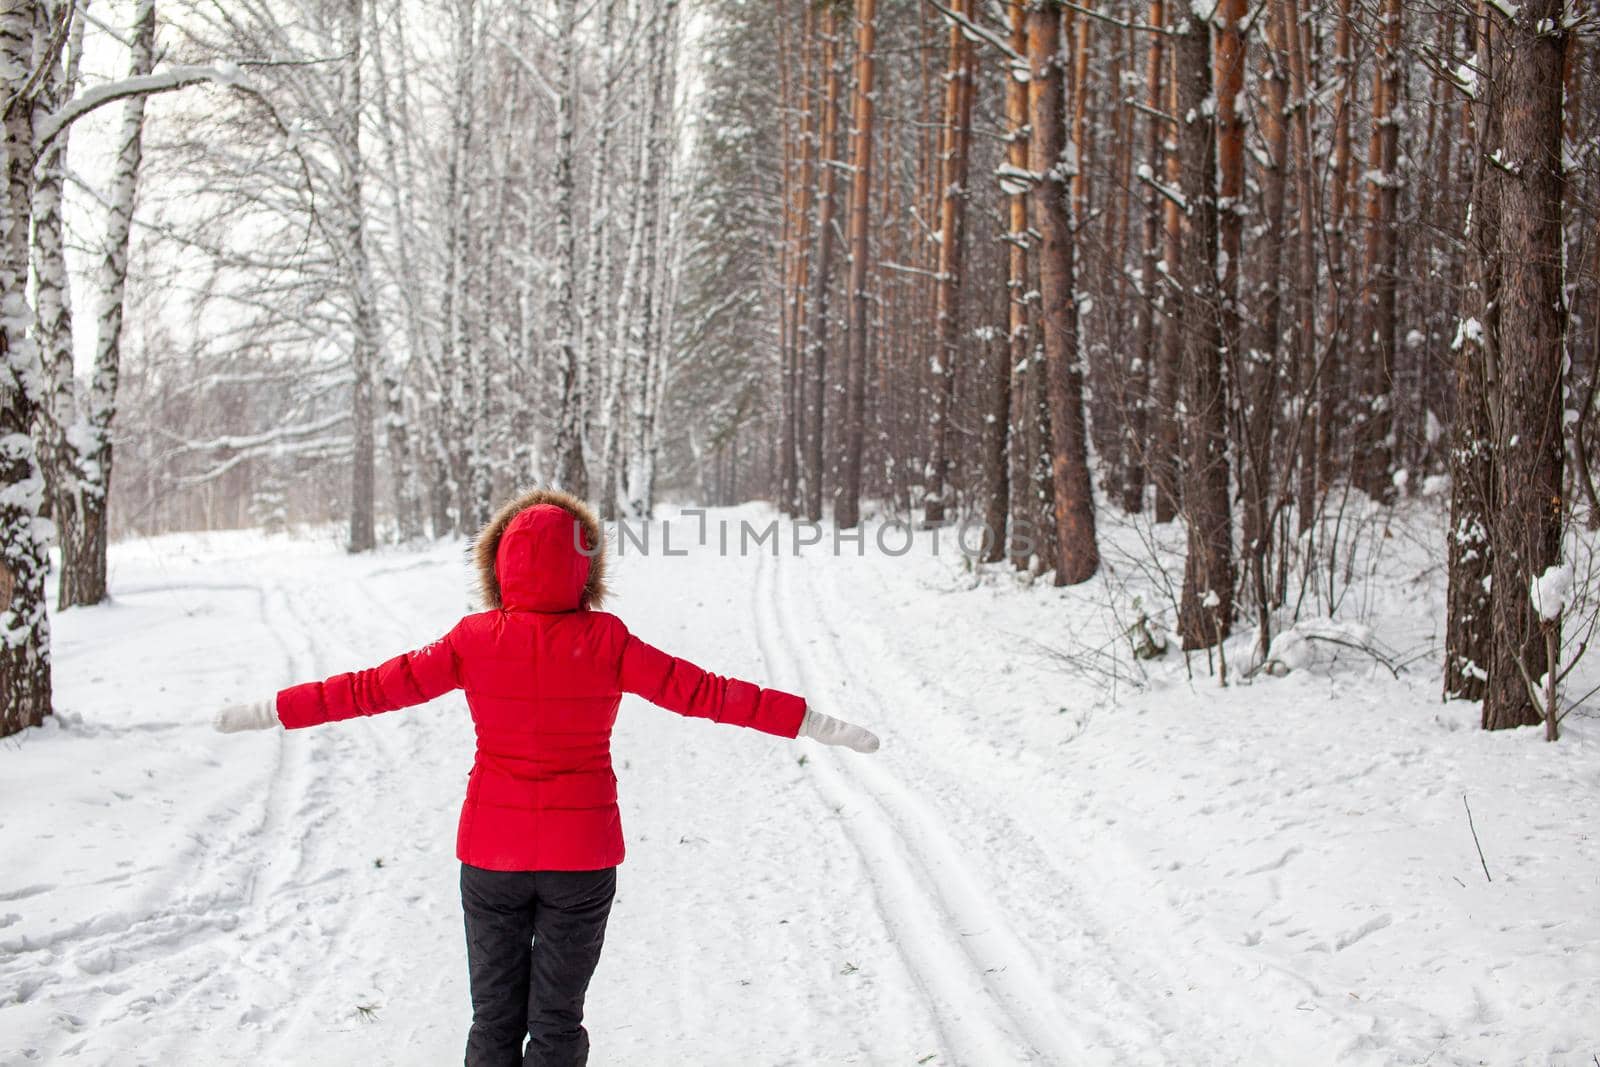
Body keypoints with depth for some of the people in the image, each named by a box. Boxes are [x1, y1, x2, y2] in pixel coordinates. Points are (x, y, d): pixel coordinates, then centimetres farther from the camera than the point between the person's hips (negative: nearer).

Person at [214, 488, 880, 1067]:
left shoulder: (475, 641, -8)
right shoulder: (605, 642, -10)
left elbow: (374, 688, -5)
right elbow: (702, 692, -12)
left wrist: (271, 712, 6)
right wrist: (815, 725, -8)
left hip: (490, 854, 1)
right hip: (582, 856, -1)